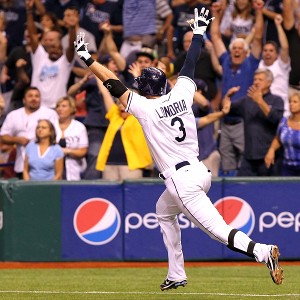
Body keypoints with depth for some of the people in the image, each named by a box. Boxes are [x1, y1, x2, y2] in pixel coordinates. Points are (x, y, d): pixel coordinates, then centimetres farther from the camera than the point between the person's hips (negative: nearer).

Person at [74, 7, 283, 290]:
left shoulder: (145, 108, -8)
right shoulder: (181, 94, 6)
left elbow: (114, 84, -6)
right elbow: (189, 65, 18)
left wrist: (87, 58, 0)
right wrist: (199, 32, 30)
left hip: (182, 181, -8)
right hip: (200, 171, 8)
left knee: (218, 229, -14)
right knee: (164, 211, 30)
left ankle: (262, 251, -38)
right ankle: (176, 275, 30)